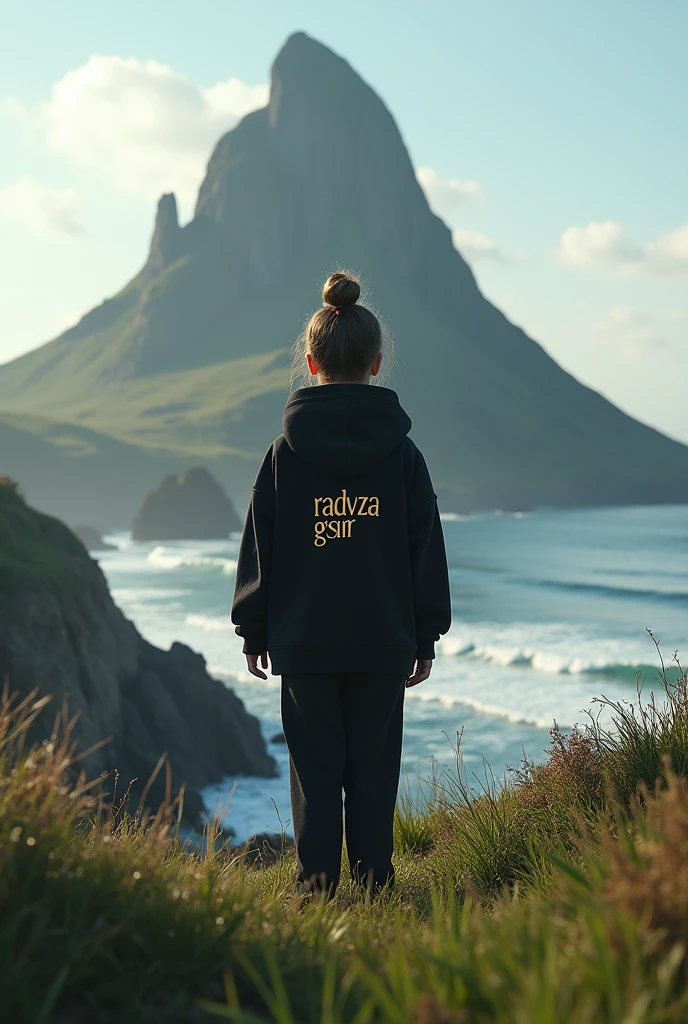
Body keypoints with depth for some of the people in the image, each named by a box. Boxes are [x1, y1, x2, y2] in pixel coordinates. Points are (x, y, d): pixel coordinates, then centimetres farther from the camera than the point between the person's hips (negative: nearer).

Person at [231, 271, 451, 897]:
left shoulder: (287, 450, -4)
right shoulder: (402, 451, -1)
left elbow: (261, 546, 0)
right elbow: (426, 546, 3)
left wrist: (254, 630, 9)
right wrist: (426, 635, 11)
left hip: (303, 636, -1)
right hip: (384, 637, 1)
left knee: (315, 765, 6)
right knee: (374, 764, 9)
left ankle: (318, 882, 8)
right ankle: (374, 881, 13)